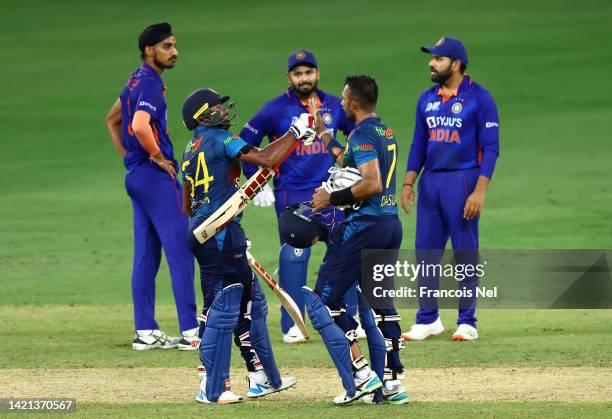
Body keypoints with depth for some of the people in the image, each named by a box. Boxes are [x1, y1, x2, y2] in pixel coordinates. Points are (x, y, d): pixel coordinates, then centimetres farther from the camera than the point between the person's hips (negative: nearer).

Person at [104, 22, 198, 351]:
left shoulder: (137, 80, 15)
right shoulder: (150, 84, -15)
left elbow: (112, 120, 28)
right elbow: (140, 126, -31)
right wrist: (160, 158, -17)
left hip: (136, 175, 10)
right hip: (156, 176, -10)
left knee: (146, 255, 10)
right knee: (180, 250, -10)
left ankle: (145, 332, 12)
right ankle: (190, 331, -12)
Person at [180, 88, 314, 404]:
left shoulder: (192, 149, 17)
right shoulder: (218, 139, -10)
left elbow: (187, 206, 22)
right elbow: (266, 159, -21)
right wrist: (296, 132, -8)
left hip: (201, 230, 10)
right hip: (220, 234, -10)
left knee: (249, 301, 17)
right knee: (222, 309, -7)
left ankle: (262, 378, 23)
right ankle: (211, 388, -7)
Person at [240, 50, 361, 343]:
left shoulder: (334, 106, 6)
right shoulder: (276, 109, -6)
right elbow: (245, 144, -2)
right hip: (291, 195, -4)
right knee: (294, 256, -8)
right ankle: (291, 327, -3)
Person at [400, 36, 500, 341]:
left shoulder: (479, 98, -6)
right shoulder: (427, 99, 13)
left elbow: (490, 148, -10)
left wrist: (479, 191, -17)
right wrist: (408, 183, 9)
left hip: (463, 179, -6)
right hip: (430, 181, 6)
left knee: (465, 252, -2)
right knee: (425, 251, 6)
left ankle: (467, 322, 4)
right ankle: (428, 319, 14)